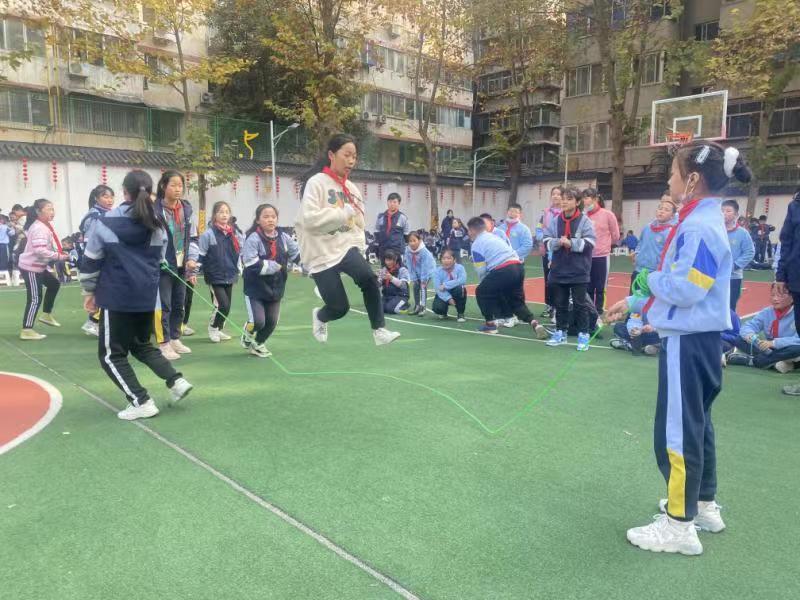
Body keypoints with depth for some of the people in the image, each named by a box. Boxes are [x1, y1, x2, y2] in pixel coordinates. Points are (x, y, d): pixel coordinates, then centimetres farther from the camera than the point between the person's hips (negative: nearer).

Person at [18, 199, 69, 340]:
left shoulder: (44, 226, 10)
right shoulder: (39, 228, -21)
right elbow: (40, 250, -30)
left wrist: (58, 252, 3)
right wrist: (59, 256, -25)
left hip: (38, 266, 10)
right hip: (30, 267, -10)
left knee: (54, 284, 23)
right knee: (35, 298, -7)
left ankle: (46, 315, 34)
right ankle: (26, 331, -2)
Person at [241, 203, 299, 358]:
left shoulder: (283, 237, -2)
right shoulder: (253, 238, -17)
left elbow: (298, 254, 11)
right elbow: (252, 264, -25)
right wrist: (275, 266, -21)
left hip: (276, 287, 5)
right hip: (255, 287, -5)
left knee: (272, 321, 10)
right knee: (258, 321, -11)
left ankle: (258, 343, 38)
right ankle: (248, 334, 26)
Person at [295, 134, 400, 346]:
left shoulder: (352, 188, 10)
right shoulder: (316, 182, -8)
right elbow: (309, 219, -20)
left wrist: (358, 248, 4)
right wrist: (342, 214, -19)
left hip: (346, 247, 4)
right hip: (321, 254, -4)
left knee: (368, 278, -26)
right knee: (339, 307, -1)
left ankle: (379, 330, -14)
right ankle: (319, 317, 35)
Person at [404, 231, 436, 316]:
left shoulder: (424, 251, -32)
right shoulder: (408, 251, -19)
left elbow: (425, 267, -27)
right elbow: (409, 265, -12)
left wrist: (423, 280, -24)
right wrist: (413, 278, -12)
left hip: (428, 271, -5)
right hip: (417, 272, 5)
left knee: (423, 287, -16)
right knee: (416, 287, 6)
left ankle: (423, 307, -12)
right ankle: (417, 306, 19)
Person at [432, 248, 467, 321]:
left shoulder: (460, 268, -15)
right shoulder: (438, 272, -12)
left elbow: (463, 280, -33)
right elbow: (439, 289, -19)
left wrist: (445, 285, -32)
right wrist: (448, 298, -34)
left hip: (455, 294, -1)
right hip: (444, 295, 1)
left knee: (460, 288, -35)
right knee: (437, 308, -28)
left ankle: (460, 314, -15)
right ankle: (443, 312, 15)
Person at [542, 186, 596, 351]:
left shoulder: (585, 221, -6)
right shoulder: (555, 221, 4)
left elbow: (589, 244, -13)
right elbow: (547, 241, 3)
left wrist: (571, 243, -21)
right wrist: (558, 242, -16)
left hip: (579, 272, -4)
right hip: (558, 270, 4)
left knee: (580, 304, 2)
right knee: (560, 303, 12)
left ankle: (583, 335, 11)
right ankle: (560, 333, 24)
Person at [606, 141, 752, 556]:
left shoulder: (700, 227, -19)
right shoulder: (701, 222, 13)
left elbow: (685, 289, -26)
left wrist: (651, 279, -8)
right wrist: (634, 302, 17)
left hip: (688, 343, -10)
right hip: (697, 339, 10)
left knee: (677, 431, -2)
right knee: (695, 423, 19)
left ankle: (680, 525, 10)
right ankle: (704, 505, 34)